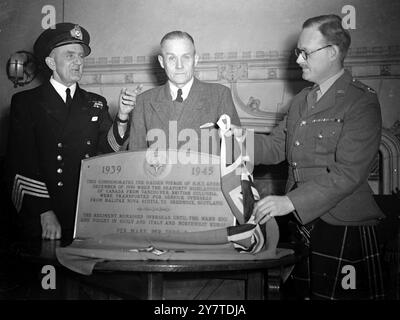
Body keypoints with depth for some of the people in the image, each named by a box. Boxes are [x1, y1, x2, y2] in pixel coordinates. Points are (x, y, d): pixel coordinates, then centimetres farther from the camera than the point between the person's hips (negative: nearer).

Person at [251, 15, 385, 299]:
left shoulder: (362, 102, -12)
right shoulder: (301, 100, 15)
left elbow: (348, 173, -20)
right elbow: (276, 147, 12)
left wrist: (289, 201, -25)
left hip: (342, 229, -6)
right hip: (300, 222, 7)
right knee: (306, 293, 13)